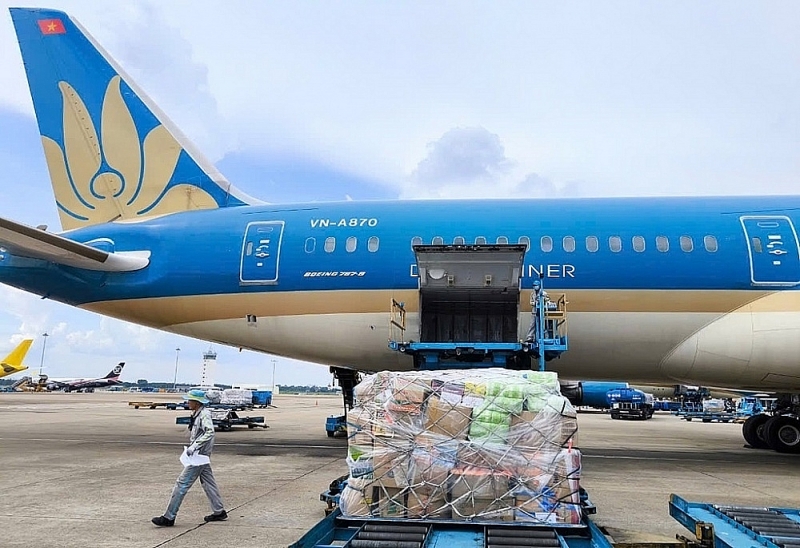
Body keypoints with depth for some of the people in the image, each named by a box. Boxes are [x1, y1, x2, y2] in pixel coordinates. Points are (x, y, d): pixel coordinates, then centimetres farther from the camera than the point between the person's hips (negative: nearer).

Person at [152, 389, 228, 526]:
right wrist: (192, 447, 13)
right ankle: (219, 512, 24)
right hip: (199, 455, 10)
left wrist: (194, 446, -32)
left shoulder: (204, 415, -17)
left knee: (182, 483, -6)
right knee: (208, 482, 15)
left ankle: (169, 517, -1)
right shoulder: (196, 414, 11)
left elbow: (209, 432, -30)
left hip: (199, 455, -10)